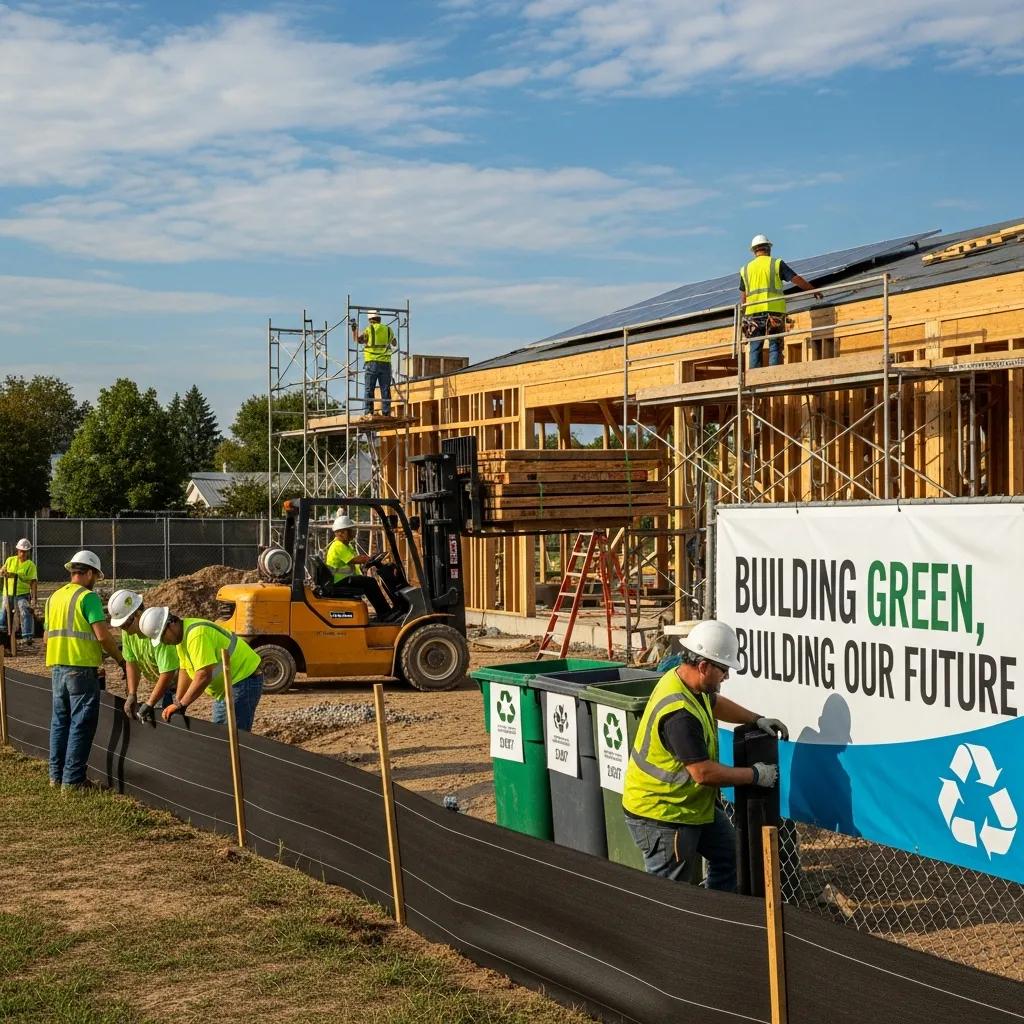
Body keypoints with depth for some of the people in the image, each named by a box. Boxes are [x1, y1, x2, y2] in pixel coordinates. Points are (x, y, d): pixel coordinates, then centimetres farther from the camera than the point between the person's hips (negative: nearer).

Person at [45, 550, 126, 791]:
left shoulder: (55, 597, 13)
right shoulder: (88, 596, -10)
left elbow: (46, 637, 18)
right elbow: (102, 635, -16)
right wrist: (121, 660, -5)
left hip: (57, 667, 8)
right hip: (82, 669, -7)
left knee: (60, 721, 15)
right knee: (81, 724, -2)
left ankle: (57, 774, 20)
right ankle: (73, 778, -2)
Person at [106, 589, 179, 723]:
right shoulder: (127, 630, -9)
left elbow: (167, 673, -34)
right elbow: (131, 662, 0)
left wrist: (149, 704, -29)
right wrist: (132, 695, -9)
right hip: (158, 682, 7)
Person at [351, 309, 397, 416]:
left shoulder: (369, 329, -1)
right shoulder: (388, 329, 10)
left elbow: (358, 340, 3)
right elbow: (395, 344, 23)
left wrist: (355, 330, 15)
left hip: (372, 362, -2)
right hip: (386, 363, 2)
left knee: (369, 389, 0)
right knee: (385, 390, 5)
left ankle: (368, 412, -7)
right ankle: (386, 412, 0)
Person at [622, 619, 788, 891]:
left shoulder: (682, 678, 1)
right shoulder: (679, 713, -32)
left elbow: (715, 703, 25)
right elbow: (704, 773, -29)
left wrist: (757, 719, 17)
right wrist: (755, 775, -17)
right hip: (660, 814, -11)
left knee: (727, 852, 21)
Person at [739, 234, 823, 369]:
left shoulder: (745, 269, 13)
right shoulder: (776, 264, 5)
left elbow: (743, 298, 12)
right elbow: (797, 280, 3)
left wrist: (742, 316, 18)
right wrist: (814, 291, 13)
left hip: (753, 312, 2)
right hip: (774, 311, -2)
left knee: (755, 349, 4)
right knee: (774, 347, -1)